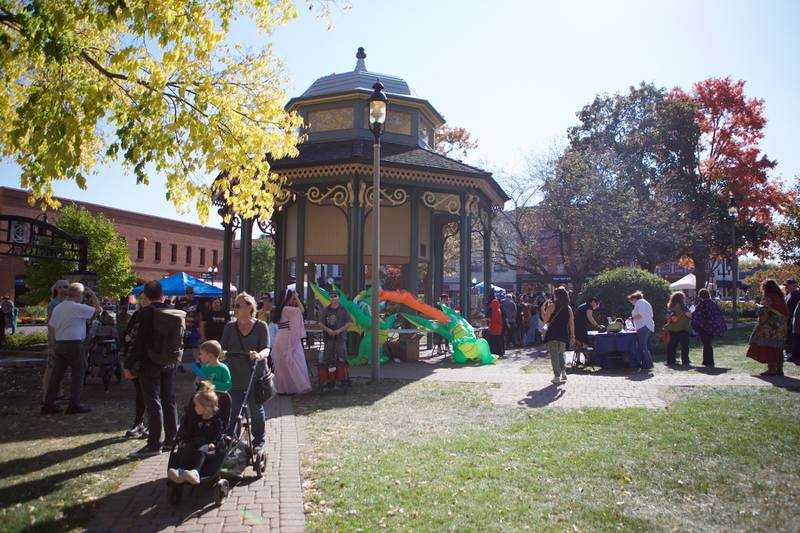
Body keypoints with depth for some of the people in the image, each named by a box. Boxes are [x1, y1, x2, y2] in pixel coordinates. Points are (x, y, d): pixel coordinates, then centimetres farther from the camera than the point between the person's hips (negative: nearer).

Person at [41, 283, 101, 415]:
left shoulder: (57, 308, 12)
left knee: (57, 374, 10)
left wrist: (55, 346, 19)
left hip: (59, 344, 8)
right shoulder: (77, 308, -12)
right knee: (78, 375, 2)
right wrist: (92, 294, 9)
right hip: (74, 344, -7)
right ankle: (74, 405, 3)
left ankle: (48, 404, 12)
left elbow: (53, 327, 13)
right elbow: (97, 309, -2)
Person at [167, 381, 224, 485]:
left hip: (207, 444, -5)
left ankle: (195, 472, -64)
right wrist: (184, 440, 2)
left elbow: (219, 433, 0)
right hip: (193, 442, 5)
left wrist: (214, 443, -16)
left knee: (201, 451, -40)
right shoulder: (193, 416, 16)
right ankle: (180, 472, -52)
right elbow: (187, 430, 19)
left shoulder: (216, 418, 1)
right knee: (184, 449, -30)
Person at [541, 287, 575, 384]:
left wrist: (543, 308, 2)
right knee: (561, 353, 23)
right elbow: (571, 323, 6)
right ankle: (563, 372, 14)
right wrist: (572, 336, 10)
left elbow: (545, 319, -9)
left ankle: (557, 376, 2)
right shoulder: (568, 308, 6)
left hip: (552, 334, -4)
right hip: (564, 335, 5)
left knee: (554, 355, 2)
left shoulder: (552, 305, -8)